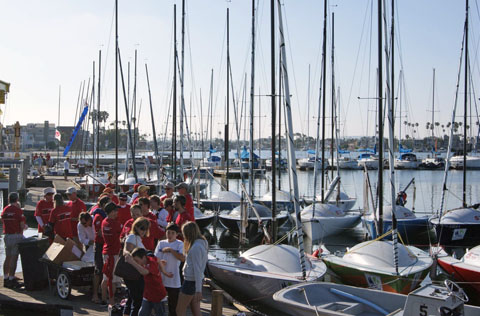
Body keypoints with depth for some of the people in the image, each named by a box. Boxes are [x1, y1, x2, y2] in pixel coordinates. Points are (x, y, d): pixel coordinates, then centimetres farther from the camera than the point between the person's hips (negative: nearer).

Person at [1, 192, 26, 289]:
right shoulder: (18, 210, -13)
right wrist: (25, 226, 8)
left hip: (7, 236, 7)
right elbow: (22, 225, -14)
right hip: (16, 236, -7)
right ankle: (11, 279, 0)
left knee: (8, 258, 15)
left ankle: (5, 278, 21)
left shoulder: (4, 210, 7)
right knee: (14, 258, -2)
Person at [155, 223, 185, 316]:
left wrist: (171, 250, -18)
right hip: (161, 279, 3)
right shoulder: (161, 243, 6)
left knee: (173, 305, 5)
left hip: (173, 281, -2)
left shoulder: (180, 244, -2)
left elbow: (183, 258, -16)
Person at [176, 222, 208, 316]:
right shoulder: (202, 243, 8)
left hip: (191, 282, -9)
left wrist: (198, 290, -24)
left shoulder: (196, 247, -21)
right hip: (196, 281, 9)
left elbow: (198, 269, -23)